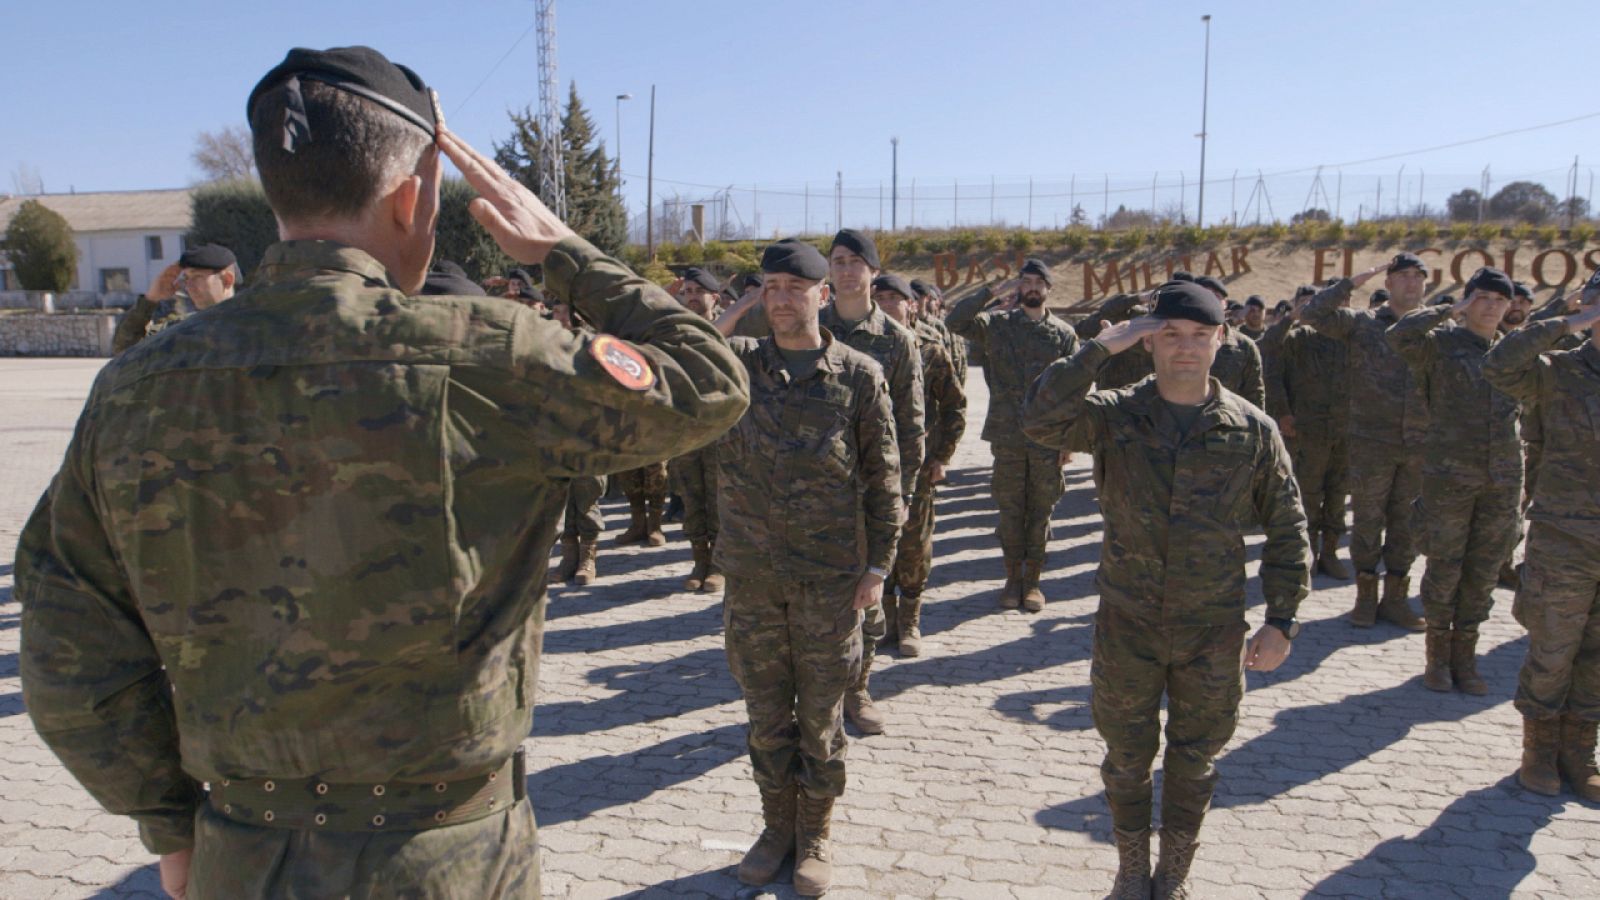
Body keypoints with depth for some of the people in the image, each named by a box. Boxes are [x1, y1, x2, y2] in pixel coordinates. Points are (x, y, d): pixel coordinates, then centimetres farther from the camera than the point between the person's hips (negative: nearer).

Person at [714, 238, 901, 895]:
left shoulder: (859, 375, -2)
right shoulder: (734, 363, 2)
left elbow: (883, 475, 1)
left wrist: (879, 563, -3)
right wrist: (715, 330, -12)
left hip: (831, 578, -2)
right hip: (752, 576, 2)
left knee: (820, 717, 10)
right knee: (766, 714, 14)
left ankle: (814, 837, 28)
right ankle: (777, 827, 32)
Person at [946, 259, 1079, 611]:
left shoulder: (1064, 333, 5)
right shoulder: (997, 324, 3)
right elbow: (955, 320, -12)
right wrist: (995, 292, -13)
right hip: (1007, 435, 0)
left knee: (1041, 510, 7)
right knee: (1010, 509, 8)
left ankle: (1032, 580, 18)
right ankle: (1012, 578, 20)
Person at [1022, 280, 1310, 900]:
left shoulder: (1252, 429, -4)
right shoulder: (1114, 416, -7)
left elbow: (1286, 529, 2)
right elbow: (1040, 419, -26)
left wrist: (1281, 620, 0)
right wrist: (1102, 347, -24)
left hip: (1213, 633, 1)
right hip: (1127, 627, 0)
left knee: (1193, 763, 16)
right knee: (1127, 758, 15)